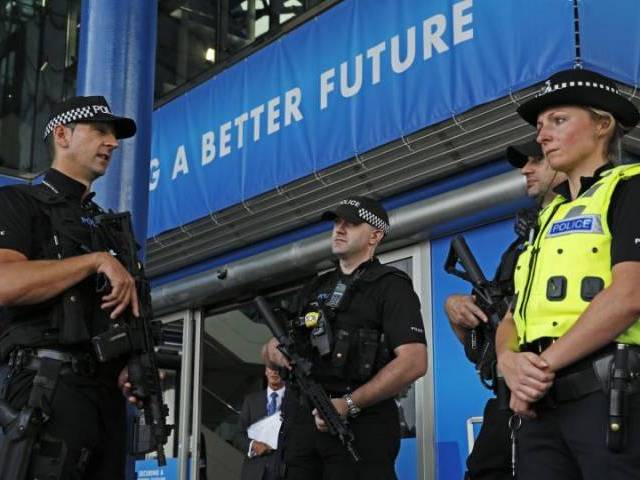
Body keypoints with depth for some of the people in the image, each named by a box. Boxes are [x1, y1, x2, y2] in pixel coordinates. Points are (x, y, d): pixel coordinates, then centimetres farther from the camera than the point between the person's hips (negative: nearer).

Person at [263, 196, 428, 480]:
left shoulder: (390, 287, -2)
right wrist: (274, 348, -2)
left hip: (362, 424, -6)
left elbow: (413, 362, -14)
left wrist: (349, 404, -19)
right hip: (306, 419, 6)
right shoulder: (315, 289, 19)